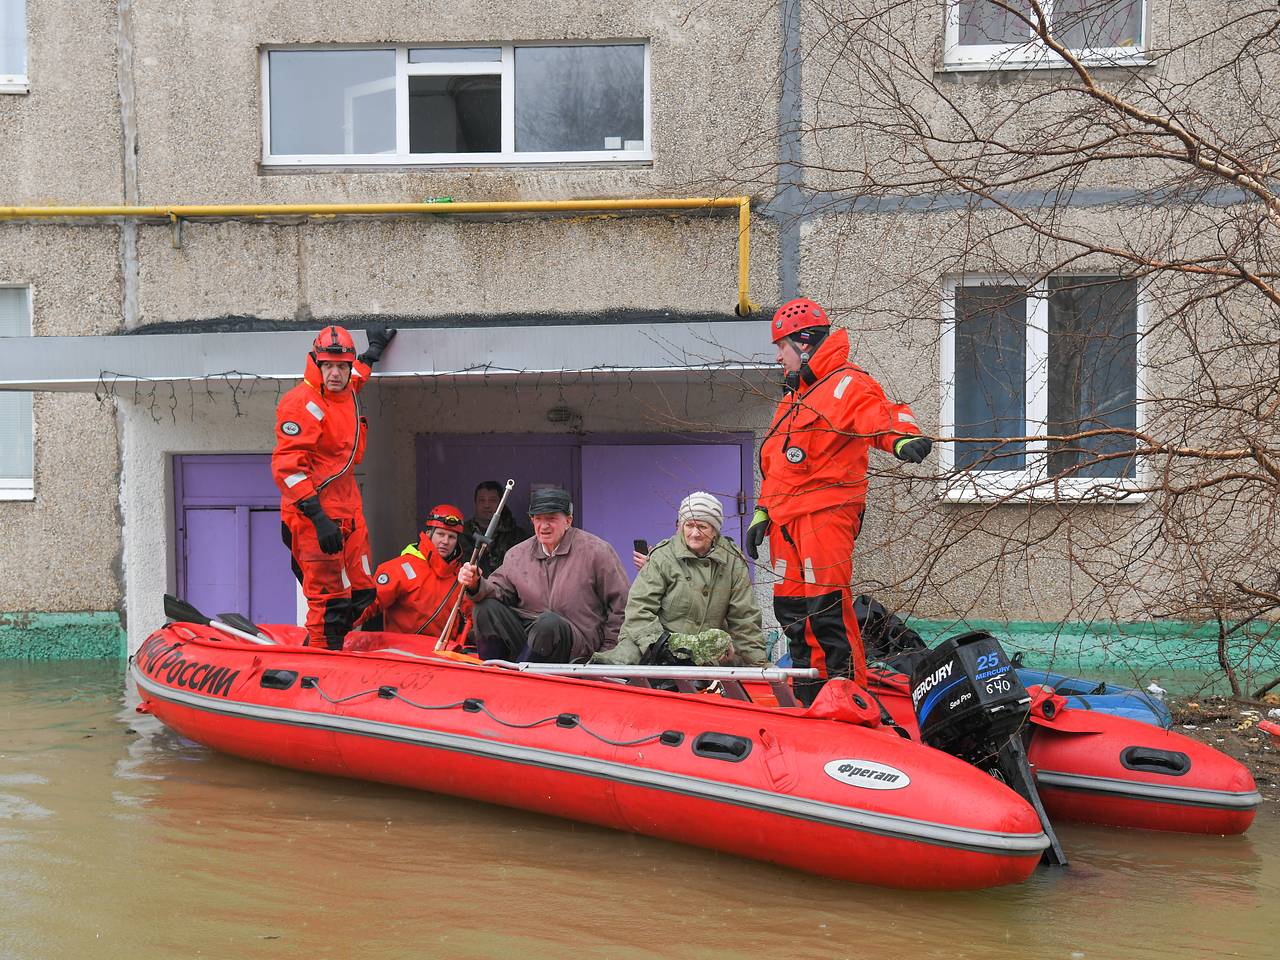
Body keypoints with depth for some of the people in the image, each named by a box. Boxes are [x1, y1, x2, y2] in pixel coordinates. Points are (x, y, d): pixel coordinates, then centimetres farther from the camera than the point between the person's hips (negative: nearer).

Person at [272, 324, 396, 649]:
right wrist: (318, 517, -27)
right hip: (315, 515, -9)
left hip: (348, 512, 9)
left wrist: (374, 350, 50)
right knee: (330, 600, -8)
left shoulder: (346, 392, 13)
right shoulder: (302, 403, -14)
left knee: (361, 594, 11)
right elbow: (286, 466, -21)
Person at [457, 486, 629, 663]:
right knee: (486, 607, -16)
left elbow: (621, 605, -1)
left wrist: (605, 653, -3)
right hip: (525, 634, 4)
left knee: (548, 622, -36)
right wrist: (476, 585, -15)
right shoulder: (517, 554, 13)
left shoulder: (597, 551, -2)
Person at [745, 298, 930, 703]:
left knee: (827, 608, -14)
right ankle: (811, 700, 20)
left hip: (825, 513, -9)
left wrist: (902, 438, -46)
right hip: (786, 519, 9)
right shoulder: (794, 397, 25)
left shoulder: (847, 385, -5)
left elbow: (880, 415, -24)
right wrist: (762, 511, 23)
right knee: (791, 609, 11)